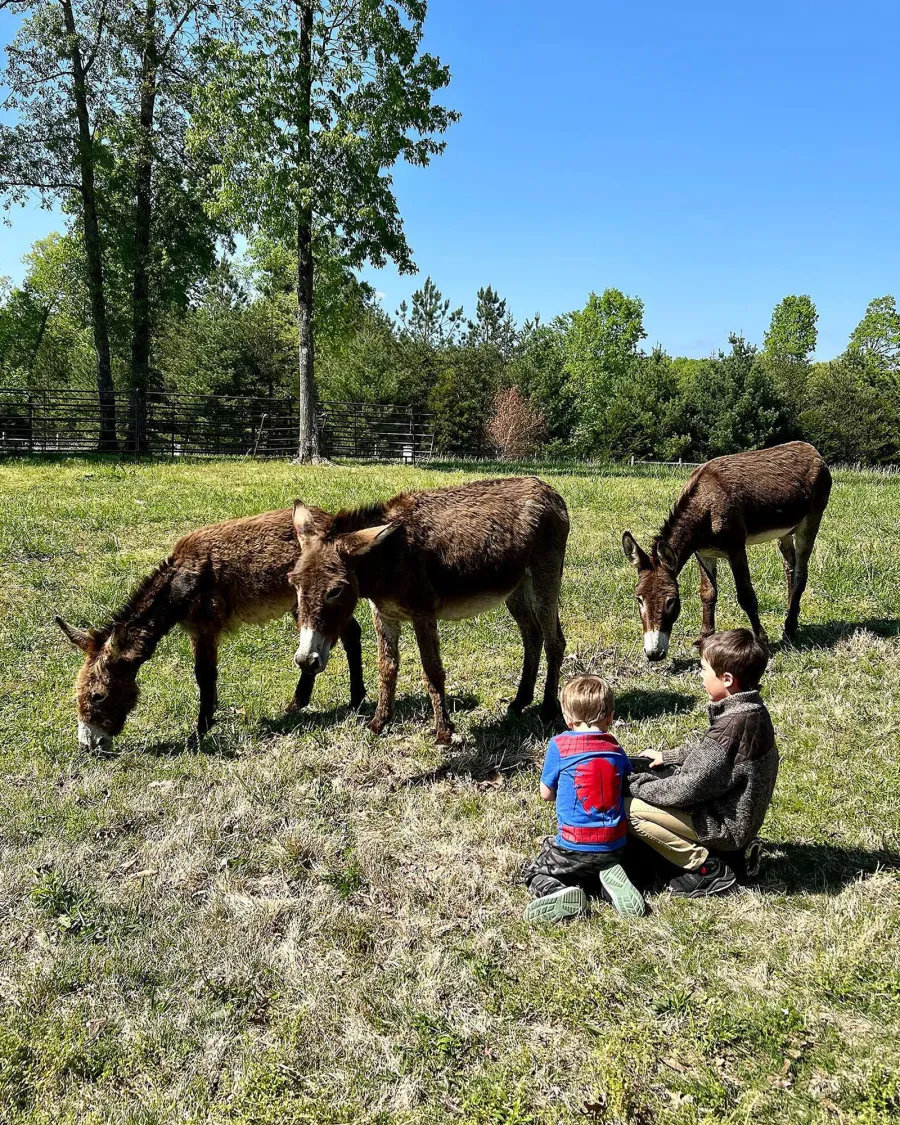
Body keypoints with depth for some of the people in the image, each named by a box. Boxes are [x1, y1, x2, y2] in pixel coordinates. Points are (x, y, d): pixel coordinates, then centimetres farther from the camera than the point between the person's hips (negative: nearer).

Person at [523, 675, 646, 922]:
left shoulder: (559, 745, -11)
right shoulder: (616, 749, 0)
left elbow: (546, 793, 0)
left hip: (575, 847, -4)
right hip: (614, 845, 4)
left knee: (535, 873, 18)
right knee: (604, 865, 36)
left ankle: (559, 893, -15)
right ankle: (610, 878, 1)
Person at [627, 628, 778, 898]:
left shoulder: (732, 725, -29)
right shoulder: (752, 709, 0)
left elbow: (689, 788, -25)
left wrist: (636, 787, -14)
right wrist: (668, 756, 17)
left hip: (725, 824, -10)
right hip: (744, 819, 10)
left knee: (628, 809, -14)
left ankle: (707, 868, -4)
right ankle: (736, 850, 15)